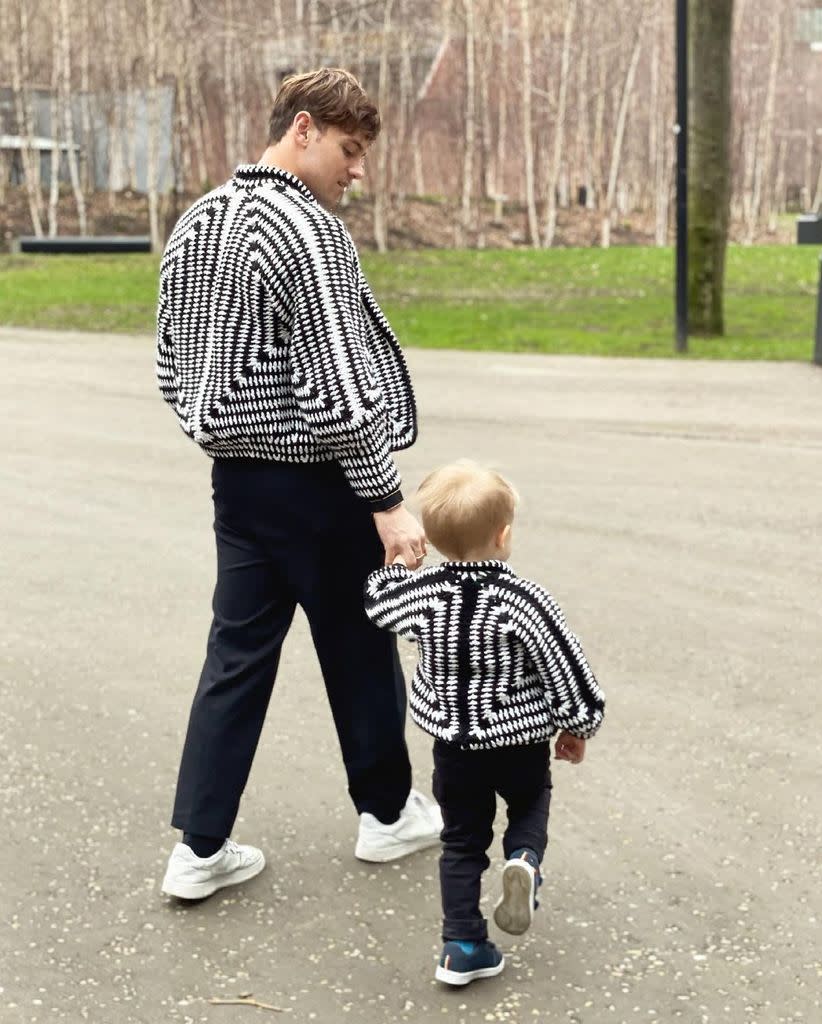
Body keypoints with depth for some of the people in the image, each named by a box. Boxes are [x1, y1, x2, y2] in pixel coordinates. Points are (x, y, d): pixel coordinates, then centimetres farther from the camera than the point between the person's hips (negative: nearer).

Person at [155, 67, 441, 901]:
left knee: (236, 655, 11)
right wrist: (387, 500, -19)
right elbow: (336, 385, -23)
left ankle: (199, 847, 12)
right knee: (359, 650, 10)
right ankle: (388, 812, 28)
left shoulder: (196, 223, 9)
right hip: (316, 481, -7)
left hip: (236, 476, 7)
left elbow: (173, 370, 14)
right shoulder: (305, 229, -18)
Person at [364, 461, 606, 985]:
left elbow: (378, 600, 11)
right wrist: (577, 727, 2)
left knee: (462, 842, 15)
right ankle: (524, 860, -3)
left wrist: (396, 561, 29)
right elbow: (566, 670, -13)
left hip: (454, 745, 2)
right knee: (531, 804, 27)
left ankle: (463, 946, 12)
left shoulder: (421, 592, -11)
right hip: (521, 744, -2)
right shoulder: (525, 600, -20)